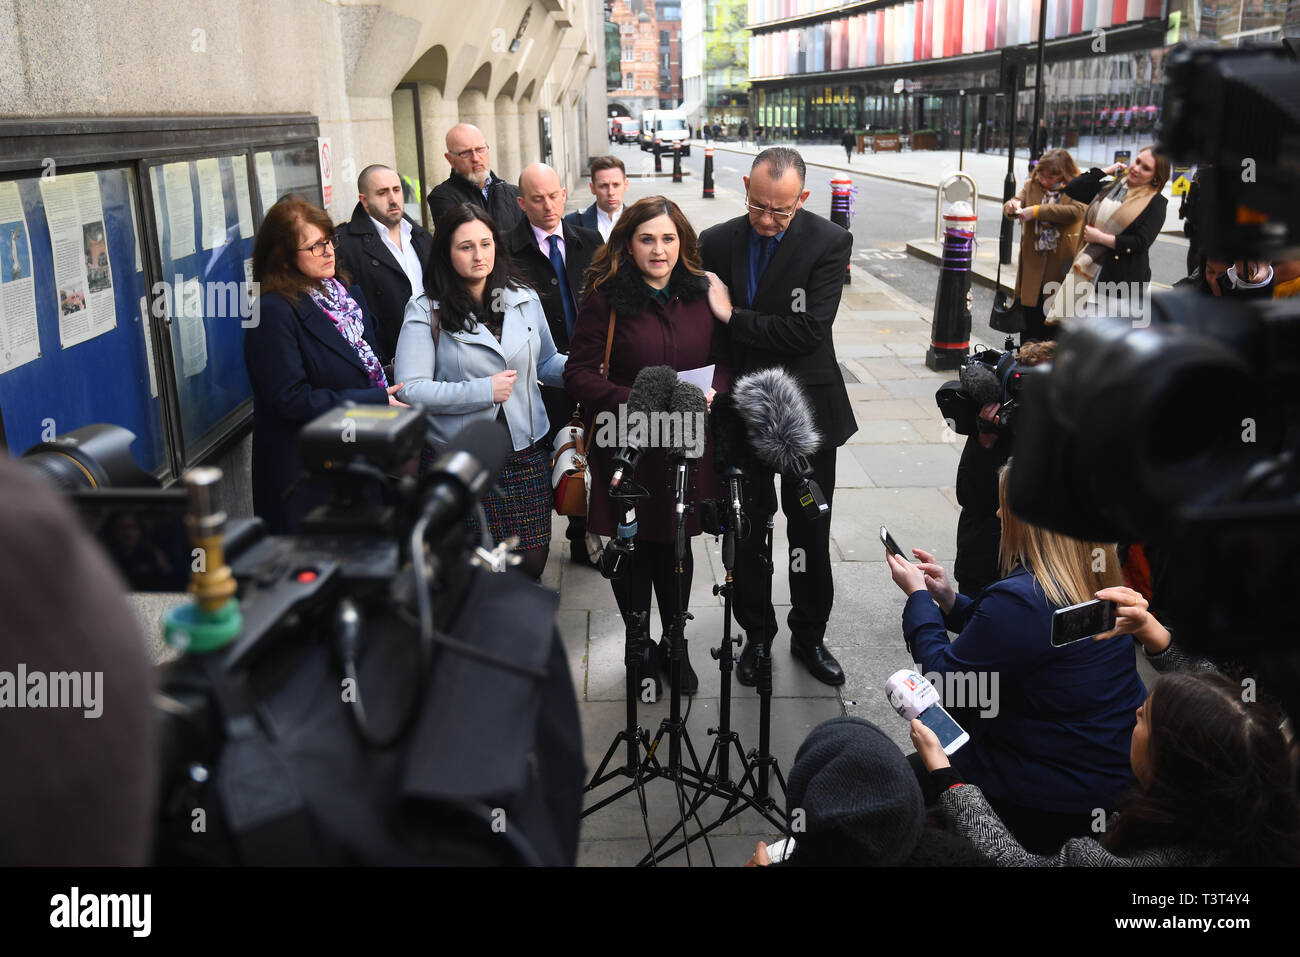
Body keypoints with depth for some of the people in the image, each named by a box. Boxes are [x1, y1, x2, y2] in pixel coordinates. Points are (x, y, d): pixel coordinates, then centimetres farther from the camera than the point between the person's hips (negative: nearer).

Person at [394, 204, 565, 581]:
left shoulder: (523, 298, 8)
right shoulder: (426, 311, -5)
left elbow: (546, 363, 18)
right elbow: (411, 390, -13)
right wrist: (483, 391, -16)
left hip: (527, 451, 4)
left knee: (531, 564, 8)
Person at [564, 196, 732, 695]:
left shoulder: (702, 292, 2)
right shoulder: (606, 297, -9)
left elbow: (725, 358, 11)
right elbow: (579, 373, -11)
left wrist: (715, 392, -11)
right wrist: (633, 402, -23)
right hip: (626, 447, -3)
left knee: (676, 545, 15)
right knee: (632, 548, 11)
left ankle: (673, 645, 35)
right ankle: (640, 646, 33)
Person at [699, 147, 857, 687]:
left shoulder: (829, 243, -11)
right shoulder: (716, 243, -2)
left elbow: (808, 329, -22)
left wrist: (733, 318, -18)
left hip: (807, 414, -2)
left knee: (810, 533, 12)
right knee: (746, 531, 13)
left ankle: (809, 636, 32)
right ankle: (756, 634, 32)